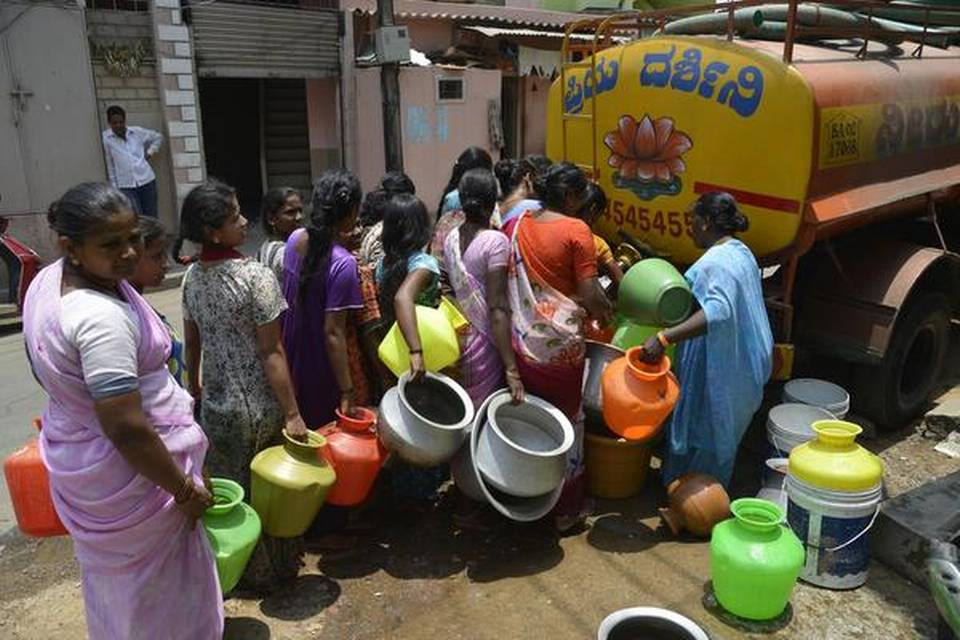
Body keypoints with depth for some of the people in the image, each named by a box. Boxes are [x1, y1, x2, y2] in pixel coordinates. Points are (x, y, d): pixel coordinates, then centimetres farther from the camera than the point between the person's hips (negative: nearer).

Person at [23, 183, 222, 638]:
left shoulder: (48, 280, -3)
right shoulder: (102, 317, -33)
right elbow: (127, 429, -32)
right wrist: (183, 489, -21)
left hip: (74, 456, 9)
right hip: (127, 474, -9)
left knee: (112, 573, 30)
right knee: (157, 584, 14)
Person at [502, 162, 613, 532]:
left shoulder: (515, 225, 4)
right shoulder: (576, 231, -12)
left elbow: (508, 281, 10)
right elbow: (589, 294, -14)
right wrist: (605, 313, 5)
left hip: (520, 342, 5)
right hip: (559, 345, -5)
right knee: (567, 421, 12)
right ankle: (566, 508, 24)